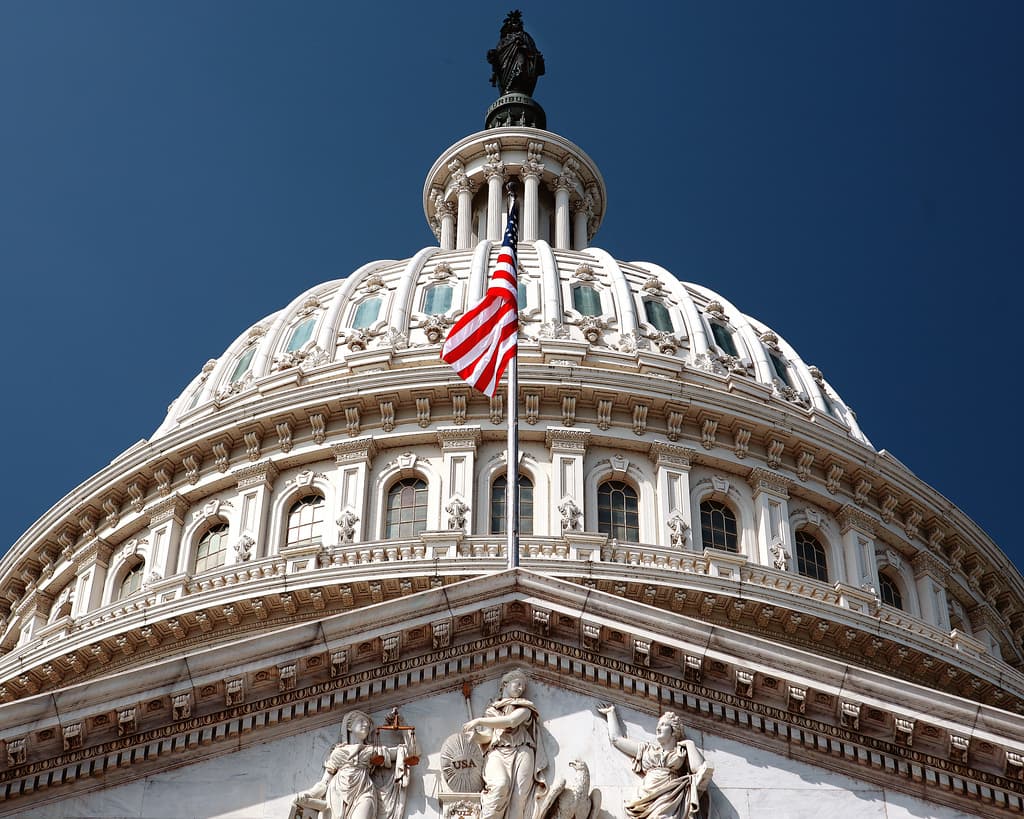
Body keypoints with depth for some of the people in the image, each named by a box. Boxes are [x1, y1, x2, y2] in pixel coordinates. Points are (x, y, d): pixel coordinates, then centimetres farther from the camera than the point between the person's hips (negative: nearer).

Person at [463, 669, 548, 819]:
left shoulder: (525, 707, 16)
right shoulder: (492, 709, 22)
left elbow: (511, 721, -4)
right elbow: (487, 736, 14)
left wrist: (479, 721, -5)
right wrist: (475, 734, -9)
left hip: (521, 752, 0)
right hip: (497, 752, 0)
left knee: (519, 797, -18)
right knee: (500, 785, -31)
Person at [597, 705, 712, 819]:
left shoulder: (683, 752, 19)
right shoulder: (647, 750, 29)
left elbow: (699, 769, 1)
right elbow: (616, 738, 34)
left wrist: (690, 744, 13)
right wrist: (611, 712, 44)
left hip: (671, 801, -3)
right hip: (648, 800, 3)